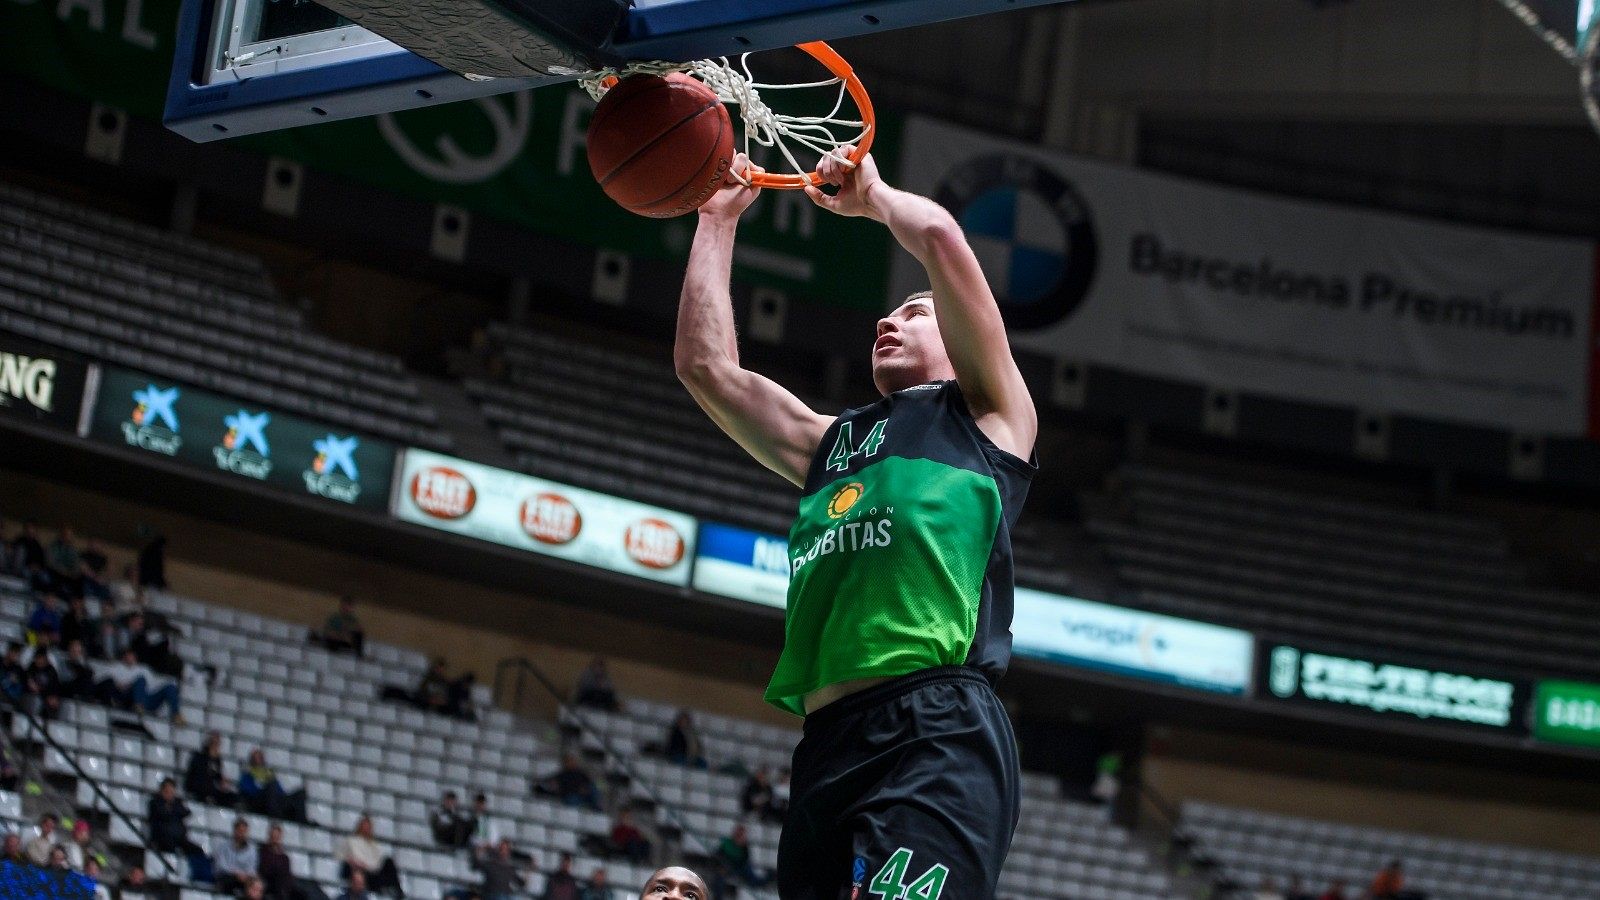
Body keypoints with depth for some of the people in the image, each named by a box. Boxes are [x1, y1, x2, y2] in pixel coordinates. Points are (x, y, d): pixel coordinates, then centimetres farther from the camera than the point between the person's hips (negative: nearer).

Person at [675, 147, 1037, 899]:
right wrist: (718, 218, 36)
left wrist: (872, 196, 25)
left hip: (936, 733, -7)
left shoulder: (986, 413, 16)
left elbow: (940, 238, 5)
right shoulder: (832, 443, 33)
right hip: (828, 746, 7)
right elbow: (706, 365, 32)